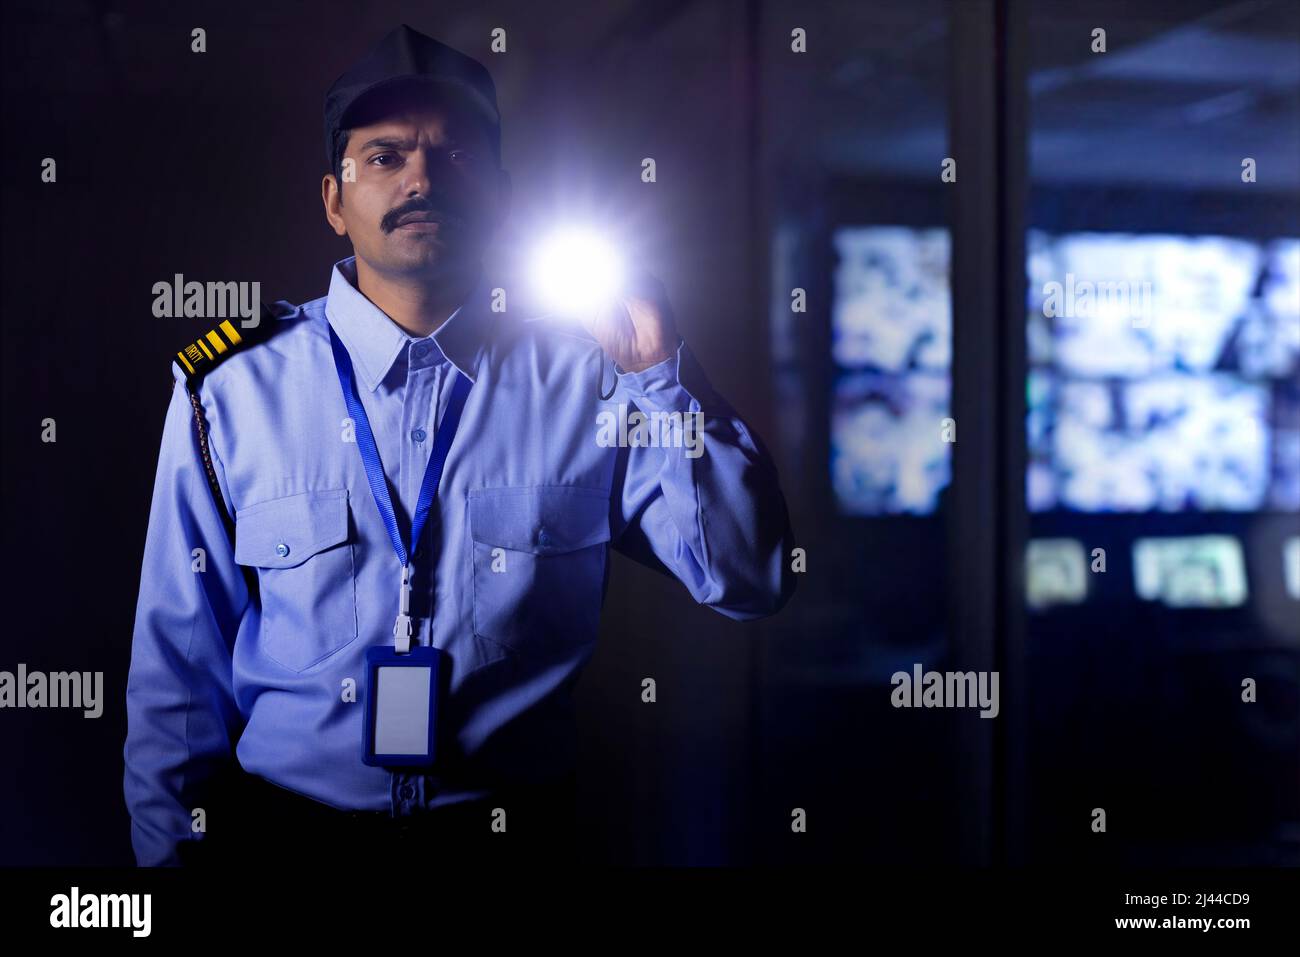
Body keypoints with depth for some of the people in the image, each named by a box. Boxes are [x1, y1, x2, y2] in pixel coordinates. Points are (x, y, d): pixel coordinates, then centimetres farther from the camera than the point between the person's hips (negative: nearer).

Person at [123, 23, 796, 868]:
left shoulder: (586, 381, 0)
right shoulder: (232, 390, 0)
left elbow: (750, 580, -5)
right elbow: (179, 669, 5)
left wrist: (658, 369, -12)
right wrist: (171, 852, 3)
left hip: (518, 826, 1)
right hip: (288, 823, 0)